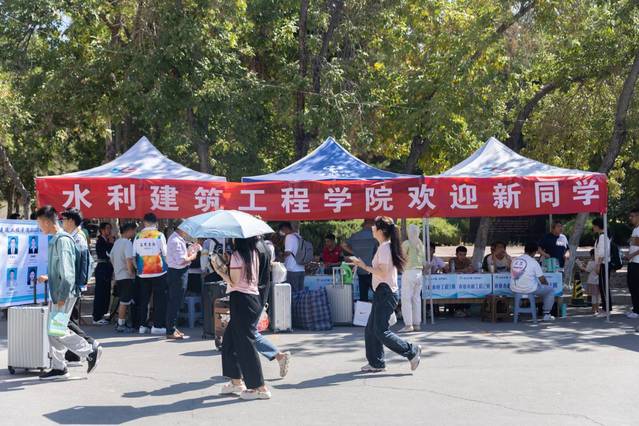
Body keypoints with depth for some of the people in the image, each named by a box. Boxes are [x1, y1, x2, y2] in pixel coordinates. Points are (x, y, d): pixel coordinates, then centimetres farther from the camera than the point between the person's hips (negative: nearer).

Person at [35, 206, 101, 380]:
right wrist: (48, 278, 24)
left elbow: (67, 271, -21)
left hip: (64, 294, -10)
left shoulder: (62, 240, -17)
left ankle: (91, 352, 3)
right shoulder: (54, 240, 13)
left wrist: (62, 297, -22)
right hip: (56, 294, 10)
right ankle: (58, 367, 17)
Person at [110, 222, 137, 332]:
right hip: (126, 276, -9)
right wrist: (131, 273, -15)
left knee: (123, 301, 16)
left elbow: (112, 259, 20)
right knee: (125, 302, -3)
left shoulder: (117, 242, 13)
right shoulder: (127, 243, -15)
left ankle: (120, 323, 20)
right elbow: (129, 260, -25)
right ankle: (121, 325, 0)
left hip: (118, 276, 9)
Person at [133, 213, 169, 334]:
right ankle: (157, 325, 0)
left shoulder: (138, 236, 1)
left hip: (143, 273, 3)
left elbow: (134, 256, 2)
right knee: (159, 300, 2)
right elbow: (165, 254, -5)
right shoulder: (159, 235, -6)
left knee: (143, 300, 10)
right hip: (159, 272, -3)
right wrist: (166, 265, 12)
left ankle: (142, 325, 12)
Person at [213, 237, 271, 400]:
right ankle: (236, 382, 23)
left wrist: (220, 271, -2)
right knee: (230, 339, 19)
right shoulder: (254, 254, 11)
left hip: (240, 300, -9)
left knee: (245, 344, -3)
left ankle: (260, 388, -1)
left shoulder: (237, 255, -14)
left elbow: (233, 282, -15)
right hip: (254, 298, 9)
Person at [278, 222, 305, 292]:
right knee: (300, 291, 8)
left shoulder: (289, 236, -9)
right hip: (301, 270, 8)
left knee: (292, 292, -5)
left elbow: (288, 252, -18)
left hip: (292, 270, -8)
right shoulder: (299, 237, 14)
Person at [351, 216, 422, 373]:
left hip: (385, 292, -10)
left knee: (381, 331, -8)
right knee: (371, 329, 10)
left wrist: (365, 266, -19)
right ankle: (376, 363, 13)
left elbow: (382, 273, -21)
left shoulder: (384, 248, -15)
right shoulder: (389, 246, 14)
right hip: (385, 292, 10)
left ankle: (412, 351, -2)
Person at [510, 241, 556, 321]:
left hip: (514, 290, 7)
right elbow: (542, 280, -9)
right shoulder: (533, 262, -11)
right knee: (551, 290, 16)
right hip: (529, 290, -7)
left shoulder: (515, 260, 6)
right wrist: (546, 283, 17)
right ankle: (546, 314, 15)